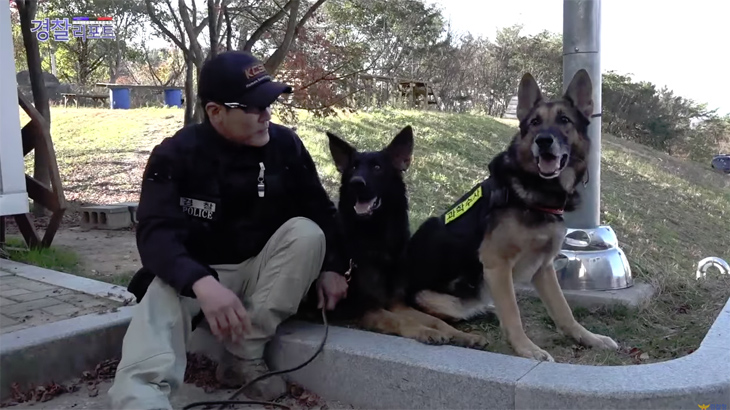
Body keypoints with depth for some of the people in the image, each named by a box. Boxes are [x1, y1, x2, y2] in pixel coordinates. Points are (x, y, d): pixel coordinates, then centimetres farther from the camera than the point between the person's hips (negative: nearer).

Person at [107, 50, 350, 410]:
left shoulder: (285, 144, -6)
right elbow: (156, 232, -25)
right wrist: (201, 282, -45)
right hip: (193, 273, -2)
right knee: (162, 295, -34)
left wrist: (331, 266, -10)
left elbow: (319, 209, 5)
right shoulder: (175, 154, -13)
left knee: (306, 232, -25)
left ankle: (244, 356, -23)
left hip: (261, 271, 3)